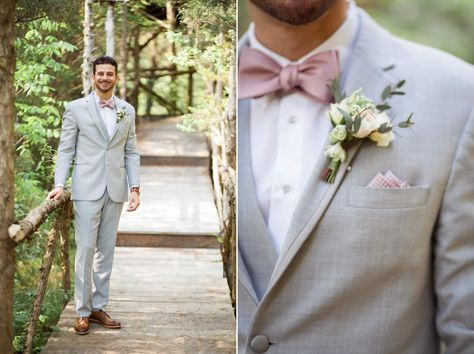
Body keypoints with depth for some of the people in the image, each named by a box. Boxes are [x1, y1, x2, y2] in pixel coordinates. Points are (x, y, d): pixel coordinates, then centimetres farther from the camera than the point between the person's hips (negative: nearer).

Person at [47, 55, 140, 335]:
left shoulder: (127, 110, 10)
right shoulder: (76, 108, 1)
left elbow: (131, 152, 10)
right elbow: (66, 150, 0)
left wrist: (135, 187, 1)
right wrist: (59, 184, -12)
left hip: (115, 190, 3)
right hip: (87, 189, -3)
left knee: (106, 250, 8)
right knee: (86, 249, -4)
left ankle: (99, 307, 16)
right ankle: (83, 312, 4)